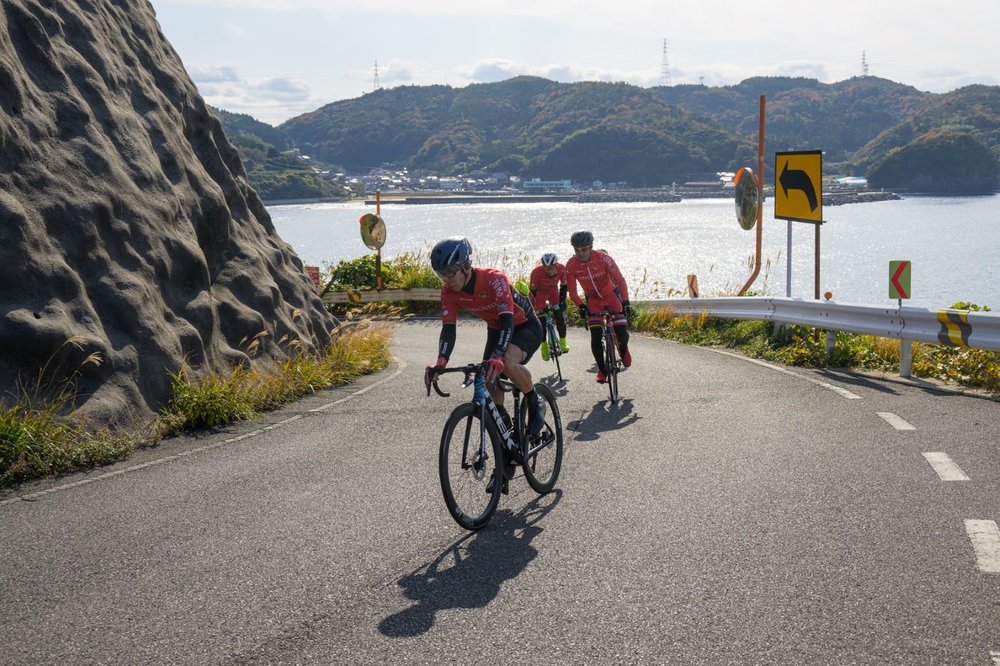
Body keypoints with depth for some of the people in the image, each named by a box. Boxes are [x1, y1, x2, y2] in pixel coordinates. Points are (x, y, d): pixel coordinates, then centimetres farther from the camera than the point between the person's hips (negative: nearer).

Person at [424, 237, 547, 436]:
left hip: (525, 326, -6)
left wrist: (497, 357, -56)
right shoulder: (449, 291, -17)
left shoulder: (494, 279, -34)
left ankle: (535, 402, -8)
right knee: (490, 381, -4)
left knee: (508, 363, -34)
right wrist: (441, 362, -42)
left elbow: (507, 320, -41)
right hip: (496, 329, 7)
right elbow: (448, 328, -23)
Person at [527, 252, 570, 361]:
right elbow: (532, 290, -22)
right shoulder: (537, 272, -36)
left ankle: (562, 342, 4)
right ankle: (544, 346, 6)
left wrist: (562, 301, -15)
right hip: (540, 292, -2)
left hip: (553, 290, 2)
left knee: (560, 316, -11)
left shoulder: (562, 269, -29)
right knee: (541, 319, -10)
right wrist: (532, 306, -22)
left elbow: (563, 285, -11)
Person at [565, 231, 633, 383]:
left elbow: (620, 280, -24)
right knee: (596, 336, -12)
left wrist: (626, 303, -34)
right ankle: (602, 369, 6)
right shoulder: (571, 265, -19)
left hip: (611, 294, -2)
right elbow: (572, 291, -13)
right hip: (593, 299, 2)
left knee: (621, 333, -13)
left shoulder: (603, 258, -26)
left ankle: (623, 348, 23)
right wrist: (581, 306, -29)